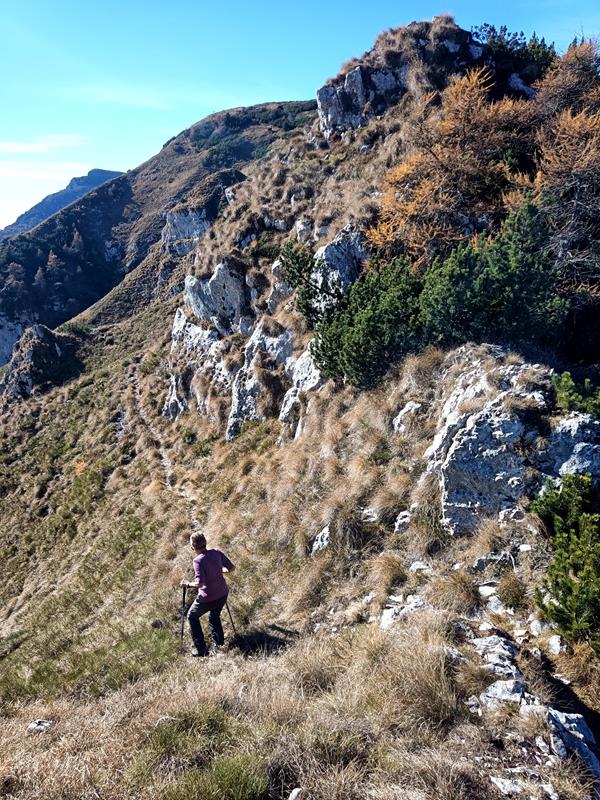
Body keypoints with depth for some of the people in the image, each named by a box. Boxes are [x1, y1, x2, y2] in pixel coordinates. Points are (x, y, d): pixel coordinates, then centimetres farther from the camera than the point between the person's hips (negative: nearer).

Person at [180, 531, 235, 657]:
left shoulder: (198, 561, -22)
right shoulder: (216, 552, -7)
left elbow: (200, 583, -28)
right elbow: (231, 568, -1)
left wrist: (187, 584, -11)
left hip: (207, 598, -5)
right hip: (222, 595, 5)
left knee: (192, 617, 21)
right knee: (214, 617, 31)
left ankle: (201, 650, 19)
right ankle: (220, 645, 32)